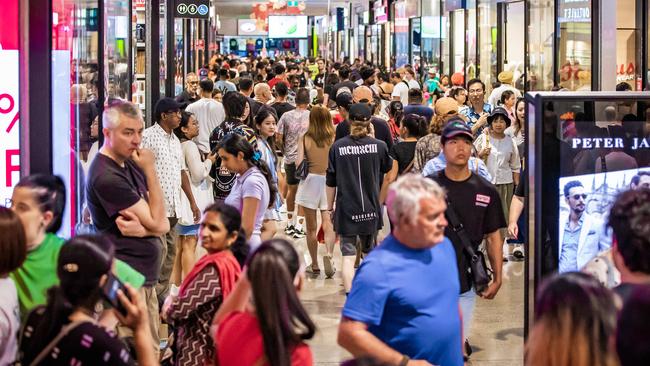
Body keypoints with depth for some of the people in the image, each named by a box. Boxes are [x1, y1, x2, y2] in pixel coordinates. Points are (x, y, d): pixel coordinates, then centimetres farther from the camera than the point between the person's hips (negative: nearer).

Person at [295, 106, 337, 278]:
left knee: (311, 227, 10)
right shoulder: (334, 139, -2)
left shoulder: (304, 138, -2)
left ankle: (314, 265, 17)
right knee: (328, 224, 2)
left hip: (310, 181, 0)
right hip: (330, 182, 0)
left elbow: (299, 164, -8)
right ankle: (329, 254, -23)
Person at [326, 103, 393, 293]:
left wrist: (330, 207, 12)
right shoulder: (379, 146, -5)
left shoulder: (337, 147, -6)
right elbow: (387, 167, 16)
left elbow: (330, 182, 0)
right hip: (371, 208, 2)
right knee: (370, 253, 20)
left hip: (346, 209, -2)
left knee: (348, 255, -2)